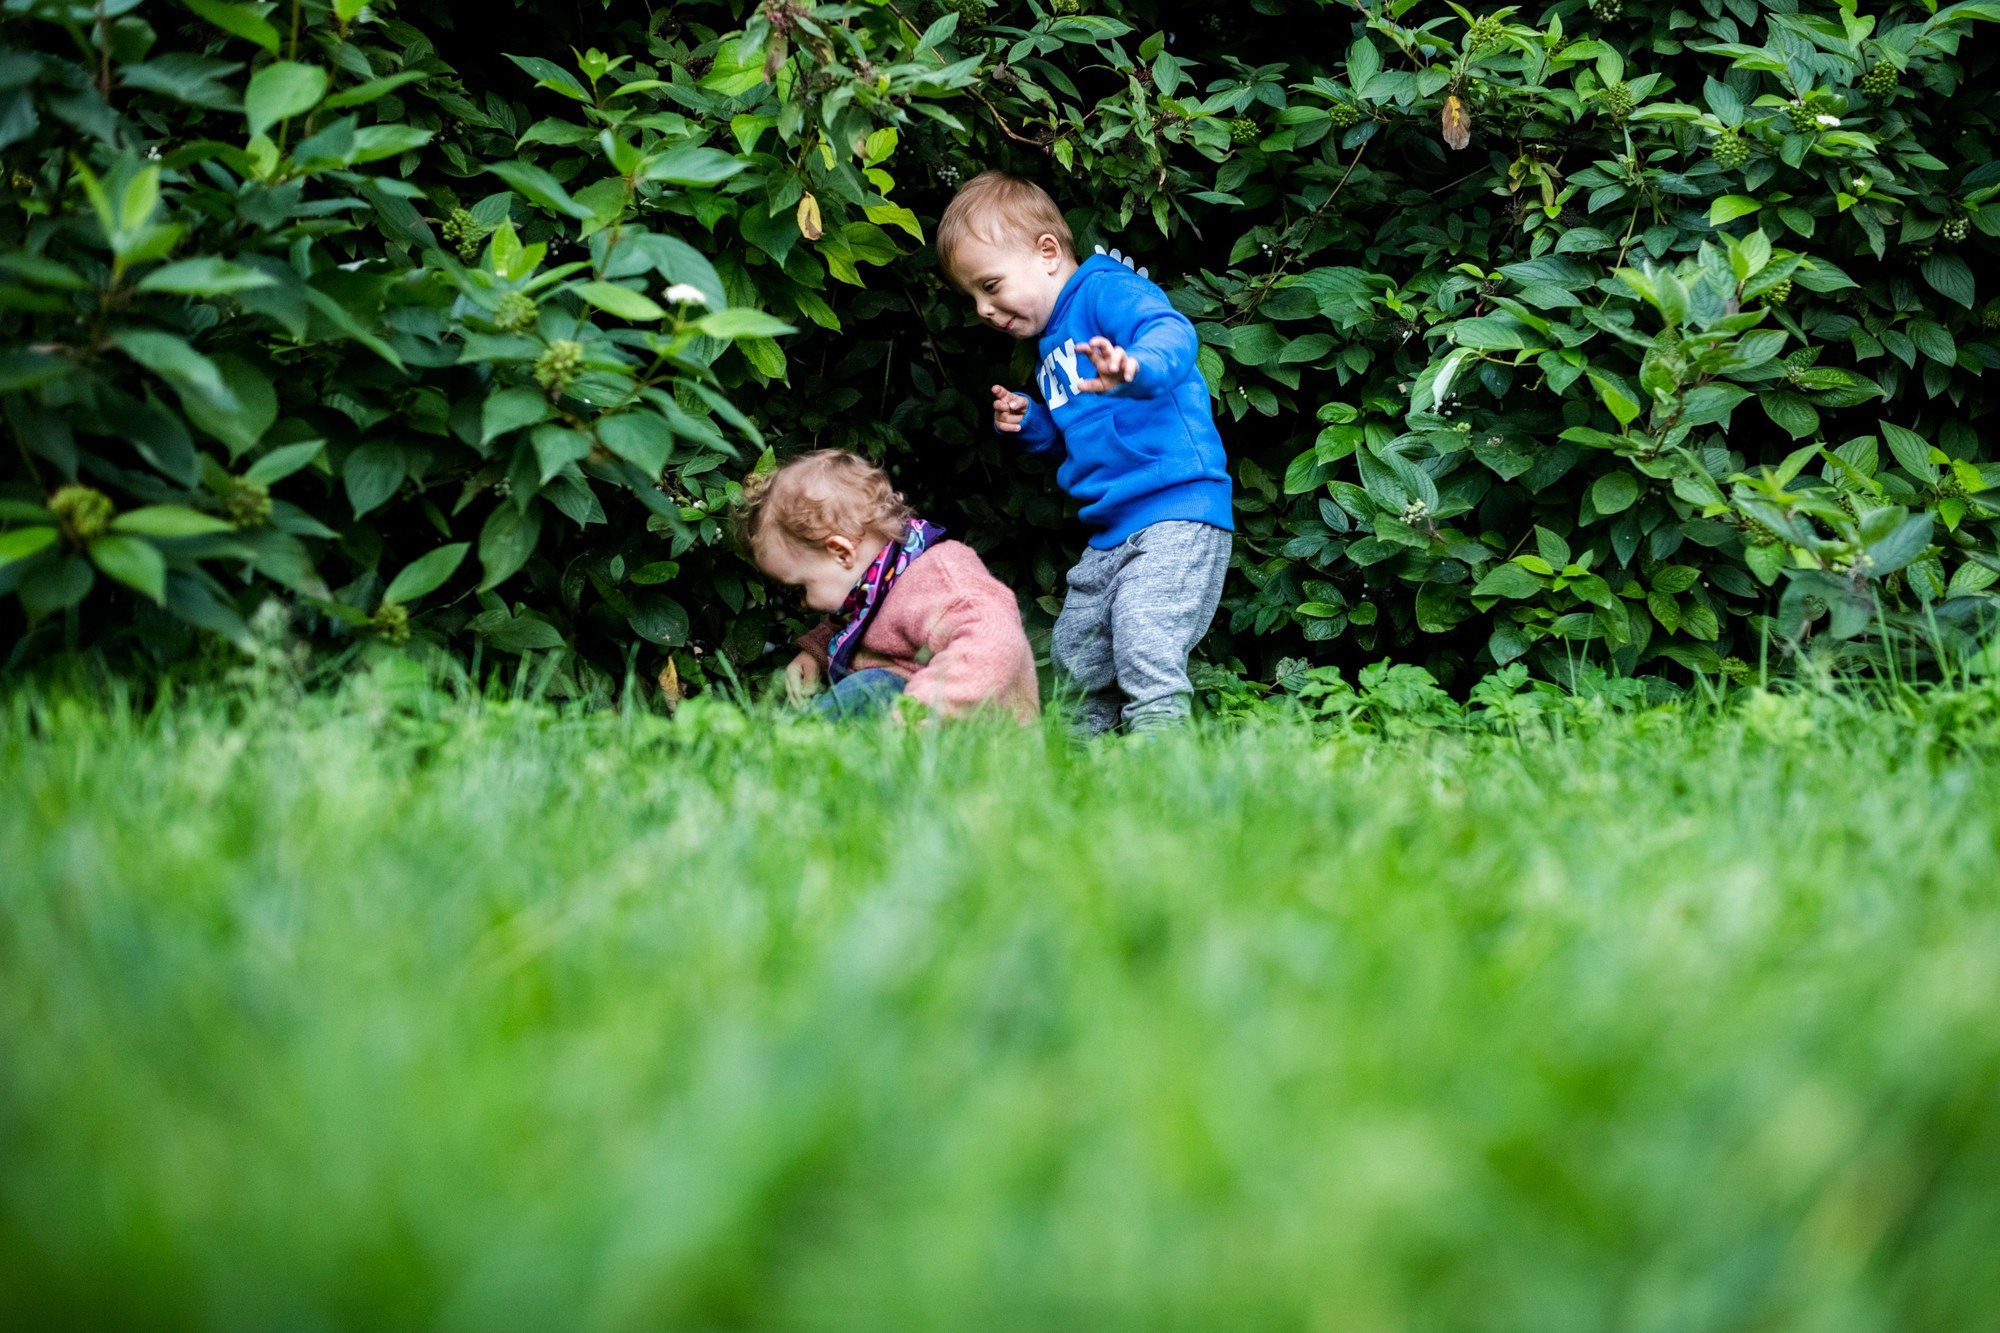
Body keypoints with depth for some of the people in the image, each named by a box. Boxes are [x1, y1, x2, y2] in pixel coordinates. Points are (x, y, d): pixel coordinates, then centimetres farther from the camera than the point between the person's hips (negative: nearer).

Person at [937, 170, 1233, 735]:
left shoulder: (1107, 291, -9)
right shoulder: (1054, 343, 21)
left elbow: (1173, 333, -30)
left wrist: (1136, 367, -52)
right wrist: (1031, 423, 12)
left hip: (1174, 518, -10)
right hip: (1111, 536, 10)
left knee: (1144, 651, -22)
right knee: (1074, 657, 15)